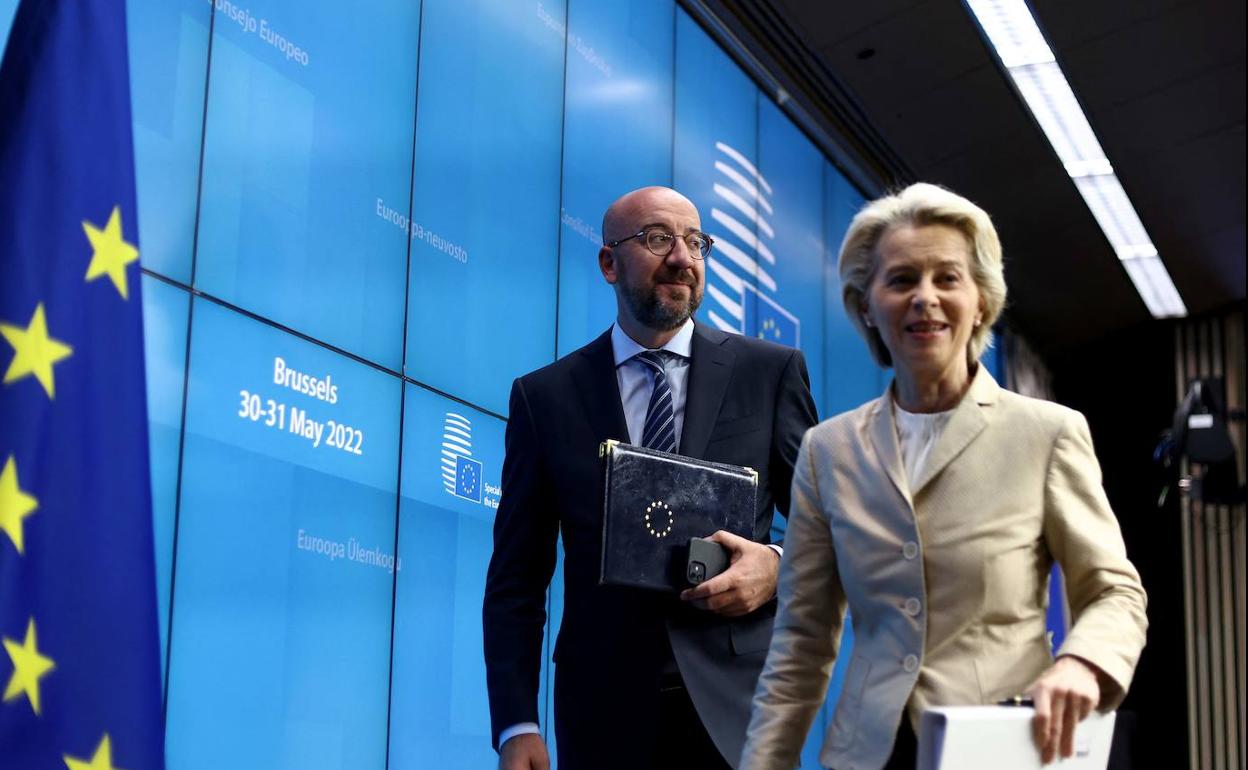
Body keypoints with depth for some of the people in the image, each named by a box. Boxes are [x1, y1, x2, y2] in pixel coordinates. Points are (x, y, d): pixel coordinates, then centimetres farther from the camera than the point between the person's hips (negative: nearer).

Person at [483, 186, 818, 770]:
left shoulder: (771, 372, 4)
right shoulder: (544, 395, 4)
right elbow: (517, 579, 3)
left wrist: (779, 567, -13)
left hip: (736, 702, 0)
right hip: (604, 714, 0)